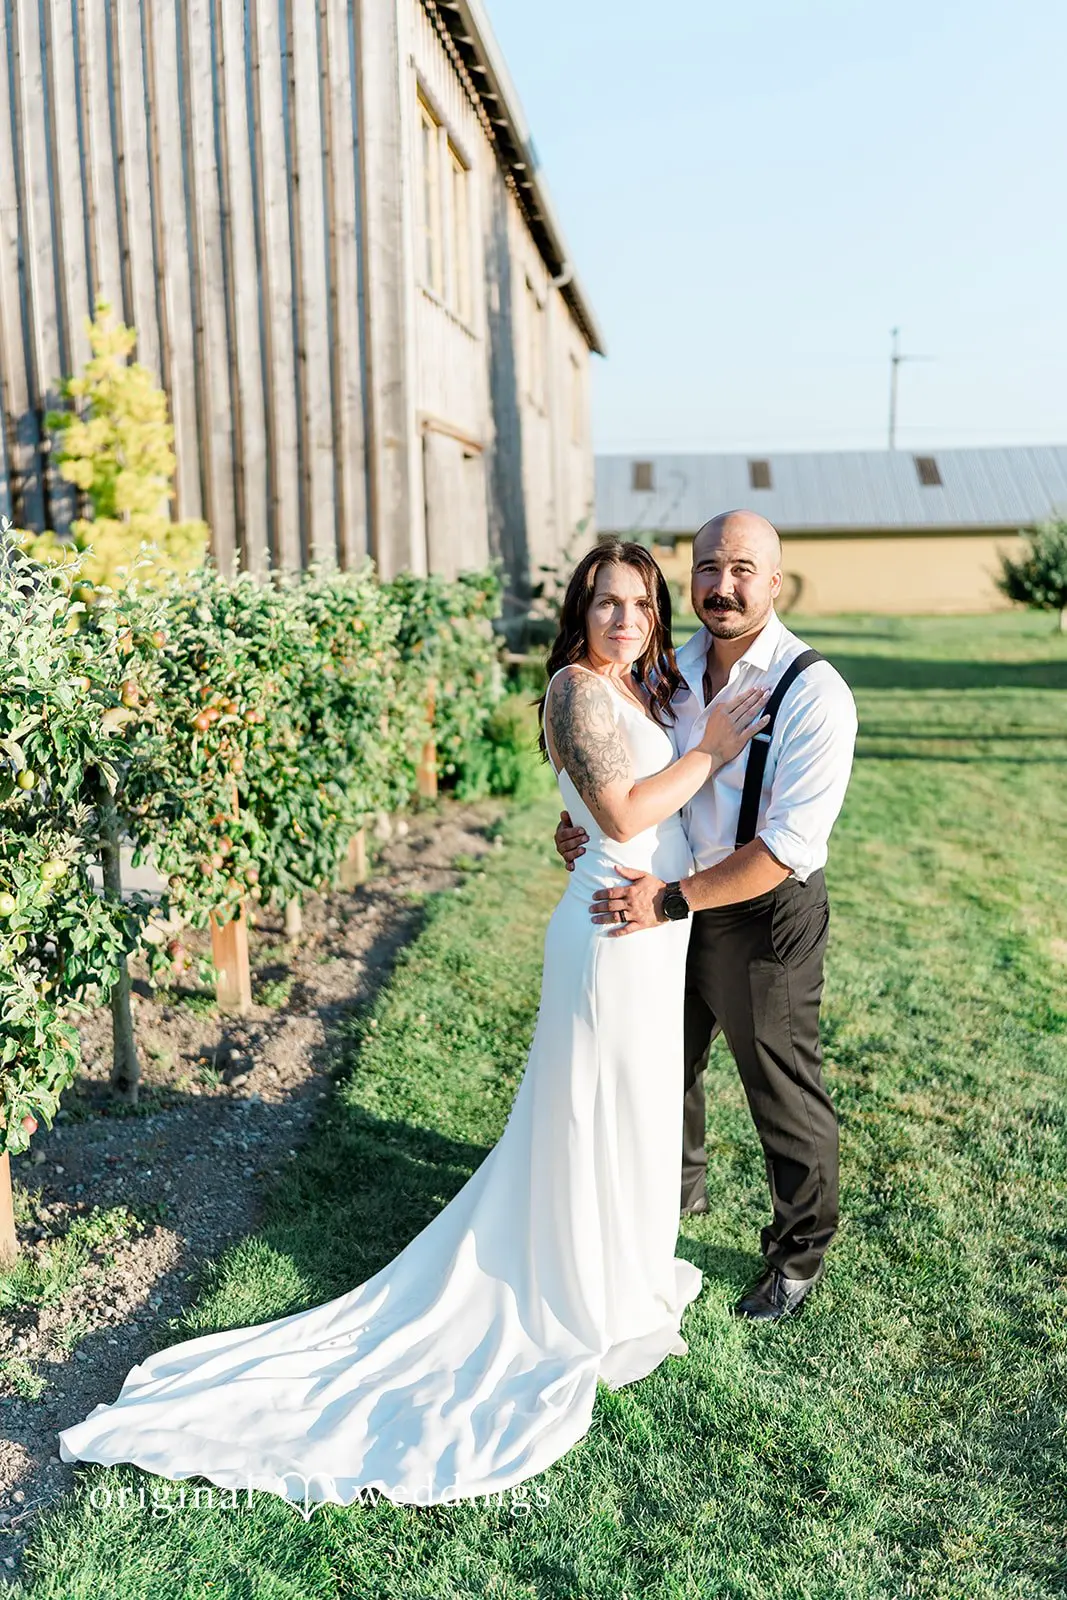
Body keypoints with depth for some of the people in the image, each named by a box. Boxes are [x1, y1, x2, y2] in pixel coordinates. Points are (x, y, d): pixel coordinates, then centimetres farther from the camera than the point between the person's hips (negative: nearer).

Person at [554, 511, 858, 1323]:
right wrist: (583, 819, -7)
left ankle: (800, 1254, 37)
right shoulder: (671, 667, -2)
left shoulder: (814, 693, -22)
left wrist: (673, 897, -27)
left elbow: (792, 843, -26)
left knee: (784, 1090, 11)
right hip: (671, 900, 7)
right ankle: (679, 1187, 54)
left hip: (766, 914, -6)